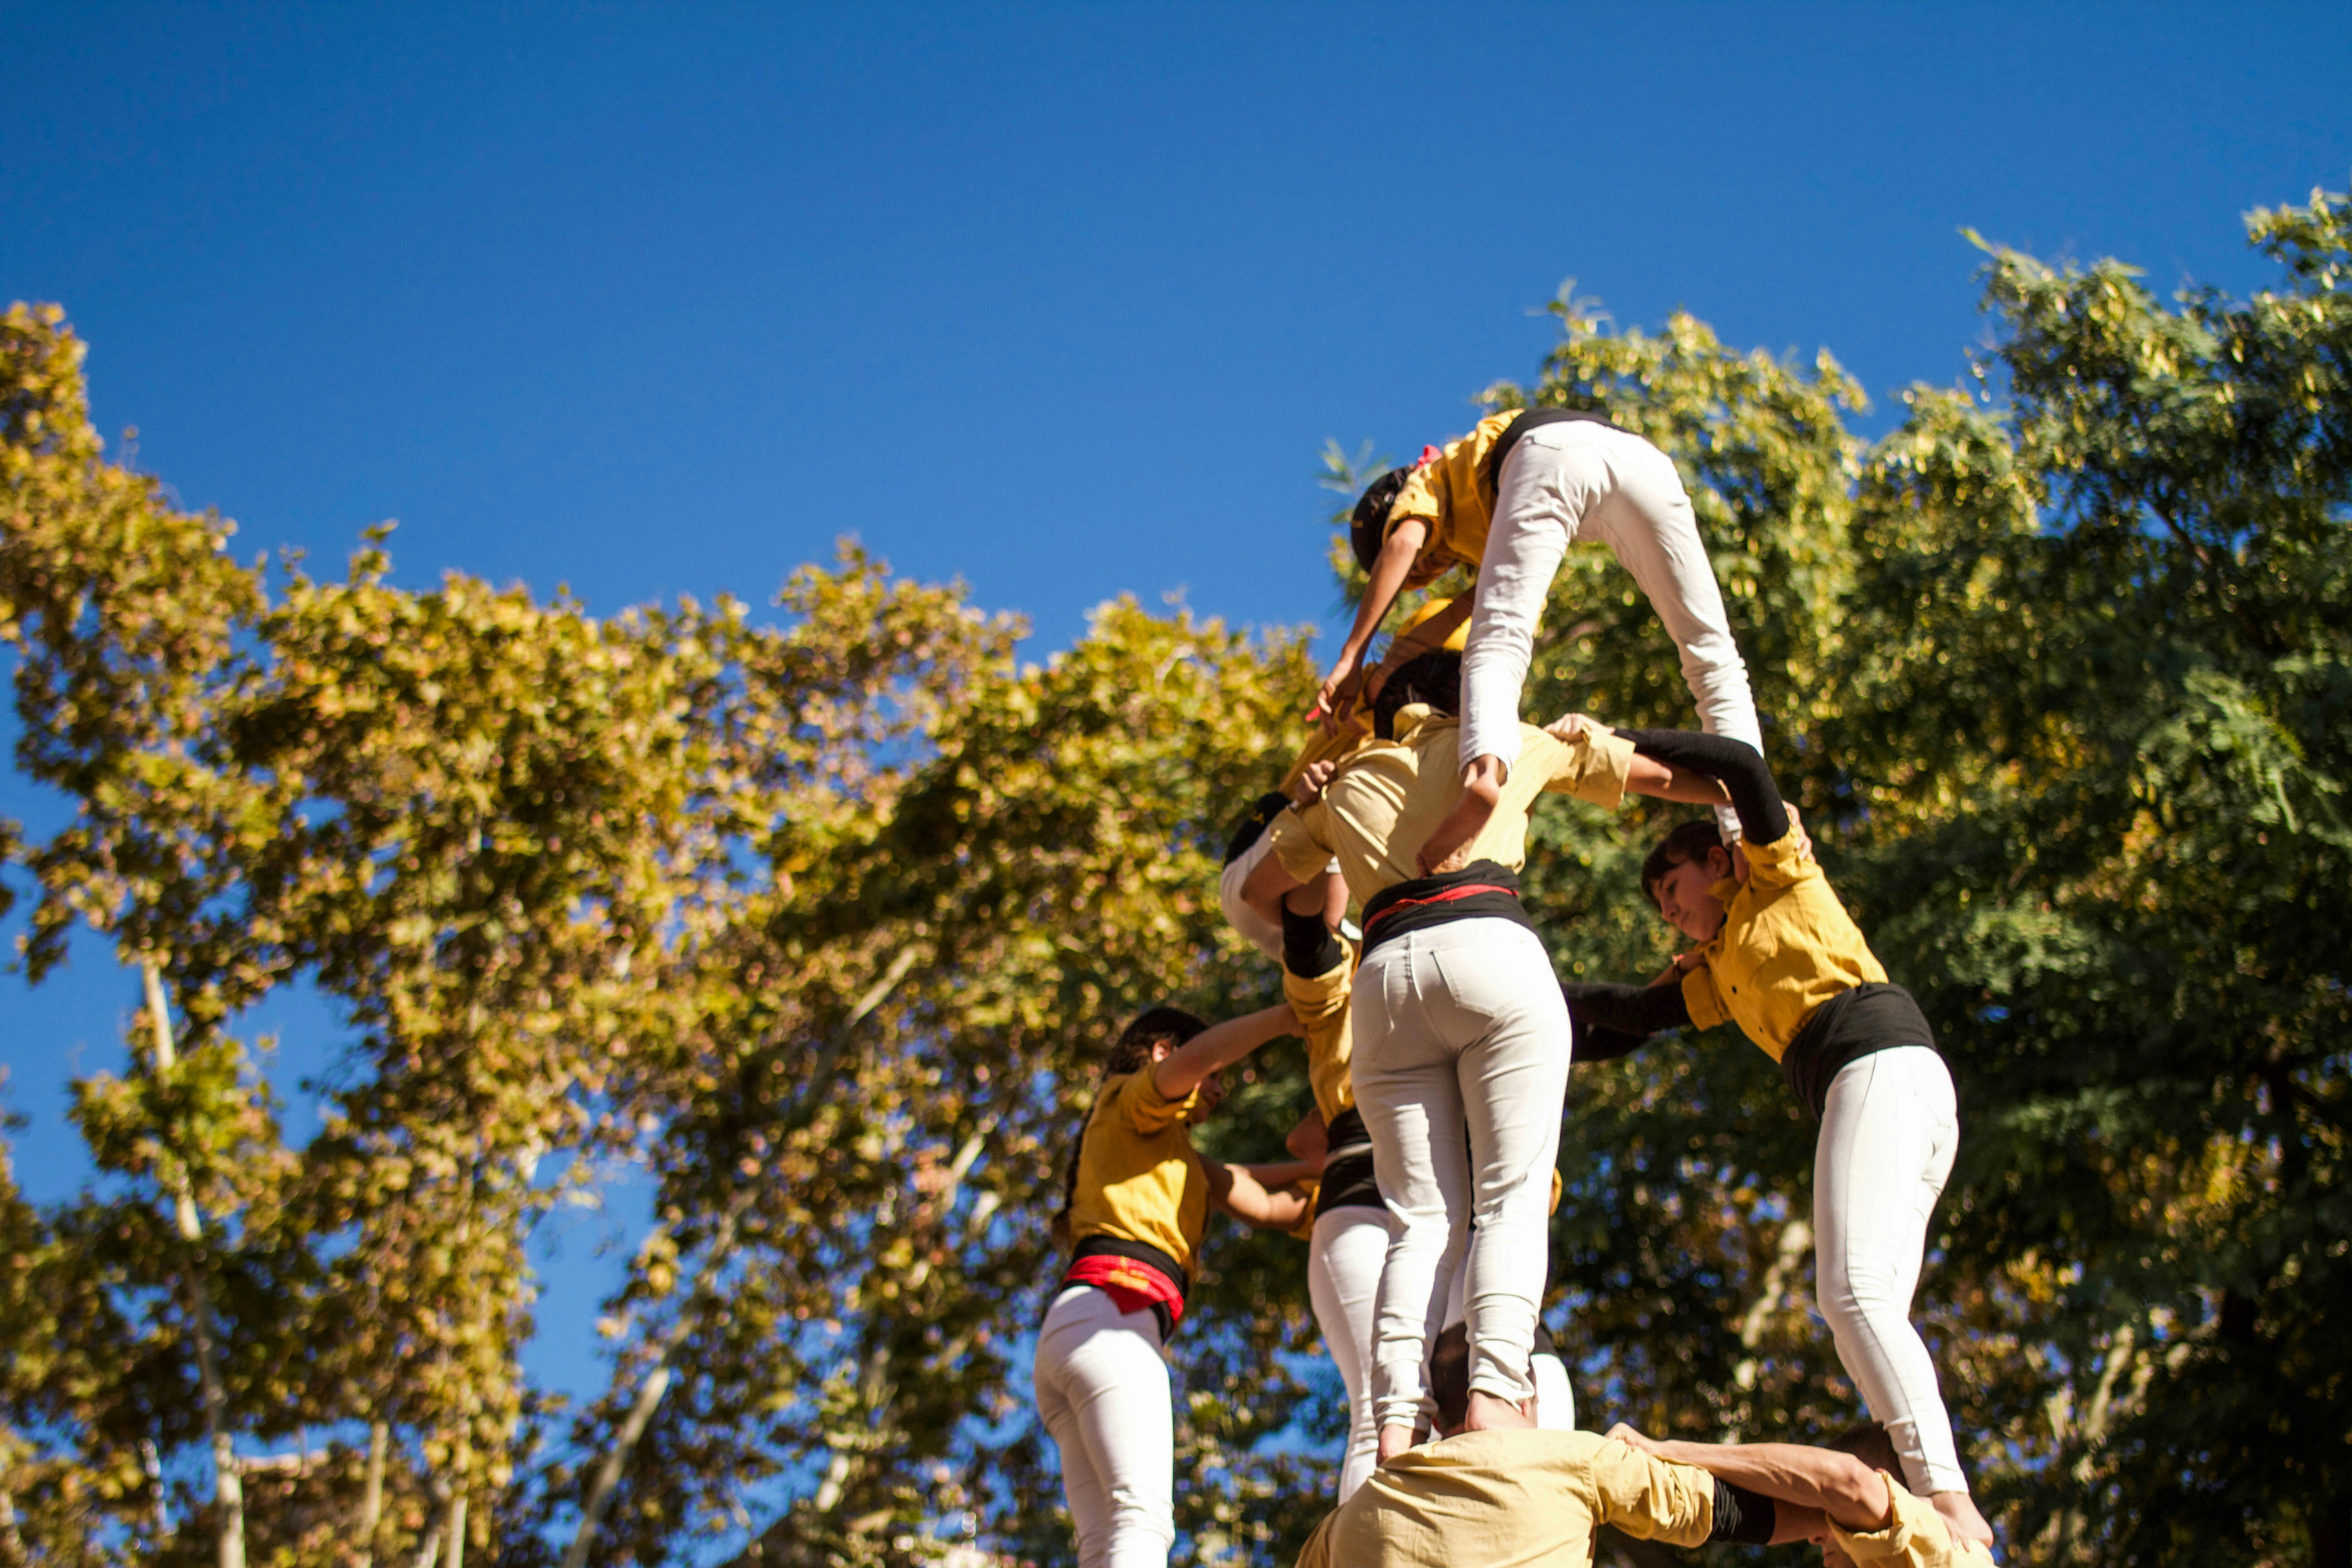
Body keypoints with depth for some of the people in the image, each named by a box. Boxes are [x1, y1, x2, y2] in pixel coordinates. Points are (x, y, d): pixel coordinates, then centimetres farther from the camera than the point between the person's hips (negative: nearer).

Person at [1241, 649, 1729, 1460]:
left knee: (1424, 1216, 1)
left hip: (1386, 974, 3)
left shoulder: (1346, 784, 29)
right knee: (1512, 1195, -7)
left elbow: (1258, 888, 35)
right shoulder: (1510, 743, 24)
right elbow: (1659, 776, 33)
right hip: (1492, 951, -3)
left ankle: (1395, 1422, -16)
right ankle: (1494, 1392, -26)